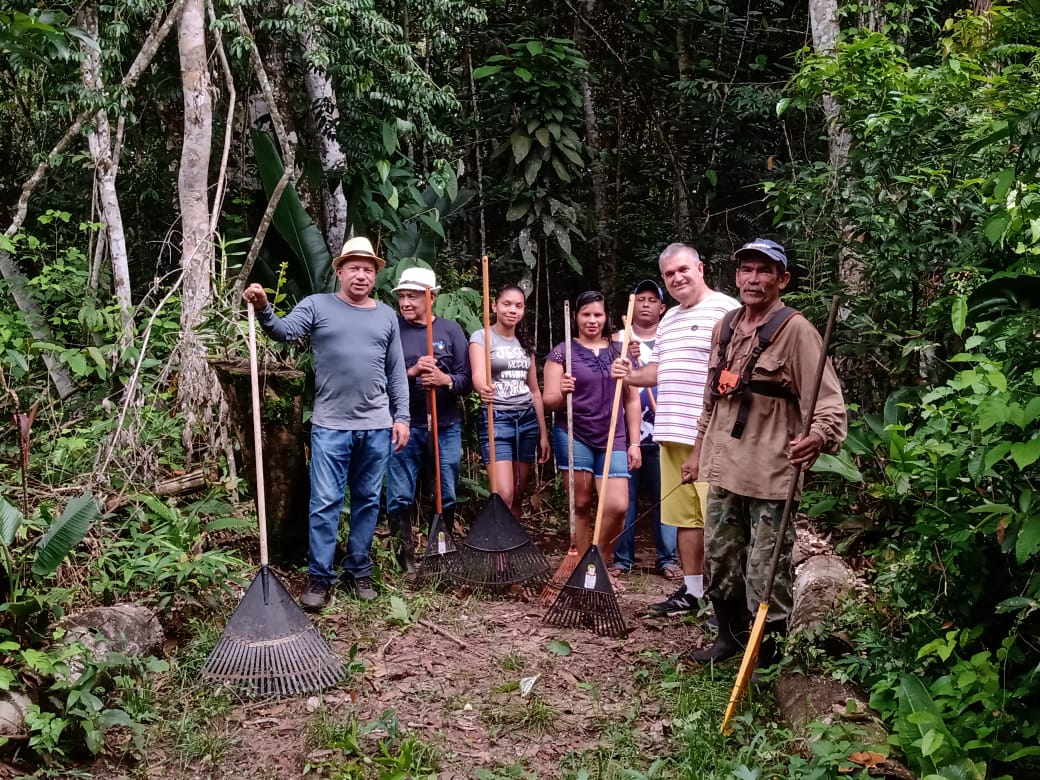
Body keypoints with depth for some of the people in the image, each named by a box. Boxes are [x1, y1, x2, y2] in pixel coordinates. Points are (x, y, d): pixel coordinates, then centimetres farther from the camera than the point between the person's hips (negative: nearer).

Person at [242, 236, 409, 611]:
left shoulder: (387, 316, 11)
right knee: (325, 503, -2)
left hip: (377, 426, 3)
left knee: (368, 501, 11)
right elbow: (285, 331, -16)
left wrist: (401, 417, 5)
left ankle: (359, 571, 23)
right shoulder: (317, 305, 1)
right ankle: (319, 577, 8)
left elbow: (397, 373, 12)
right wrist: (264, 310, -36)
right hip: (330, 425, -3)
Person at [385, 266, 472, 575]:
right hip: (405, 426, -1)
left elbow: (466, 381, 1)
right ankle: (405, 556, 13)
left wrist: (445, 380, -19)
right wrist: (411, 372, -19)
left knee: (448, 497, 11)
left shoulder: (451, 329, 4)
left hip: (446, 426, 2)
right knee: (400, 498, 1)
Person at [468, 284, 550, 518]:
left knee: (518, 497, 7)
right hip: (497, 419, -5)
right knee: (504, 495, -16)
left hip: (527, 420, 6)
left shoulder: (525, 342, 14)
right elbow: (479, 375, -21)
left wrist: (543, 433, 13)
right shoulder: (481, 337, -3)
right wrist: (484, 389, -45)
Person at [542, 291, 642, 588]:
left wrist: (634, 442, 6)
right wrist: (562, 393, -24)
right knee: (581, 504, 1)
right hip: (574, 436, -2)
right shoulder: (563, 351, 2)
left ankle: (602, 564, 15)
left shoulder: (619, 351, 10)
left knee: (617, 506, -8)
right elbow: (549, 401, -2)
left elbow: (632, 400, 12)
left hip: (613, 439, 2)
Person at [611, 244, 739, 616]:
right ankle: (691, 590, 23)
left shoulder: (725, 309, -8)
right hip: (673, 434, 9)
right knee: (684, 516, 13)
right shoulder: (669, 318, 20)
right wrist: (632, 376, 10)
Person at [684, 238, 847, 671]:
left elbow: (829, 403, -18)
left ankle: (768, 657, 13)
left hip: (770, 474, -7)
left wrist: (818, 438, -38)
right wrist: (699, 450, 24)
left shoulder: (795, 331, -11)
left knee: (767, 574, -2)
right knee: (719, 562, 18)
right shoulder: (724, 329, 11)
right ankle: (730, 638, 37)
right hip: (723, 471, 7)